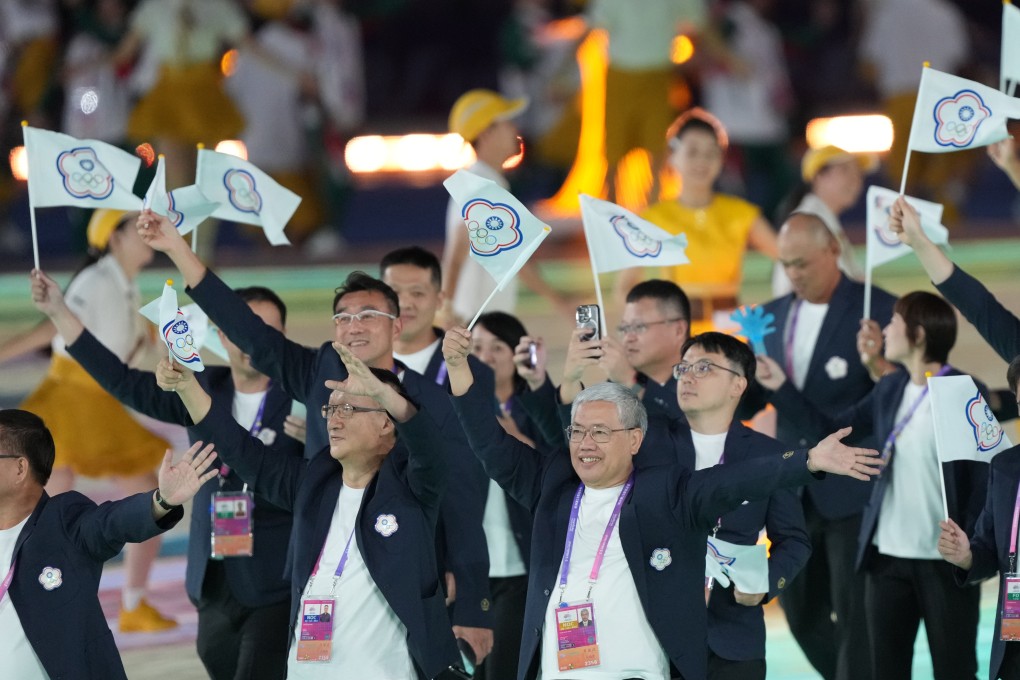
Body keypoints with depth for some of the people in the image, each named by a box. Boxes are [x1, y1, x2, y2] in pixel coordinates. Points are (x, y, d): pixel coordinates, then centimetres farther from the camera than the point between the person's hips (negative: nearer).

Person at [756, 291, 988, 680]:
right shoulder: (890, 389, 8)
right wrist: (780, 388, 7)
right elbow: (828, 430, 15)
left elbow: (986, 478, -12)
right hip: (888, 556, 6)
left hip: (945, 561, -6)